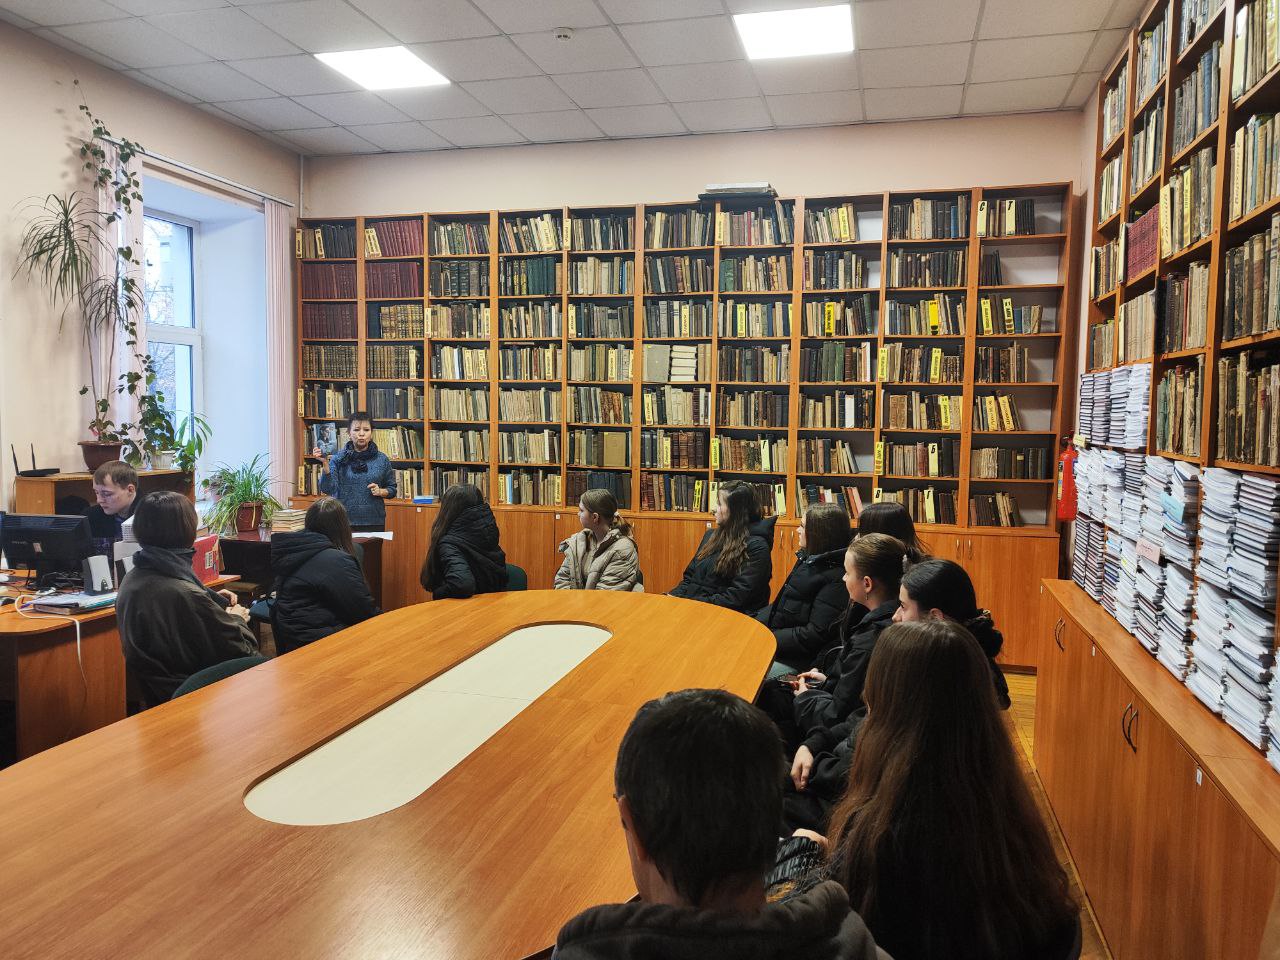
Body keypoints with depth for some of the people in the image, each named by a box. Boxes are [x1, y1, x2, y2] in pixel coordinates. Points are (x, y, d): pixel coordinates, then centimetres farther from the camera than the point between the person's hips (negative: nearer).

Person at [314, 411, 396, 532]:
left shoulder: (381, 459, 5)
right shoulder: (338, 459, 0)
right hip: (344, 521, -1)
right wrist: (325, 464, -21)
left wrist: (380, 491, -9)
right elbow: (327, 489, -10)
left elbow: (392, 489, 11)